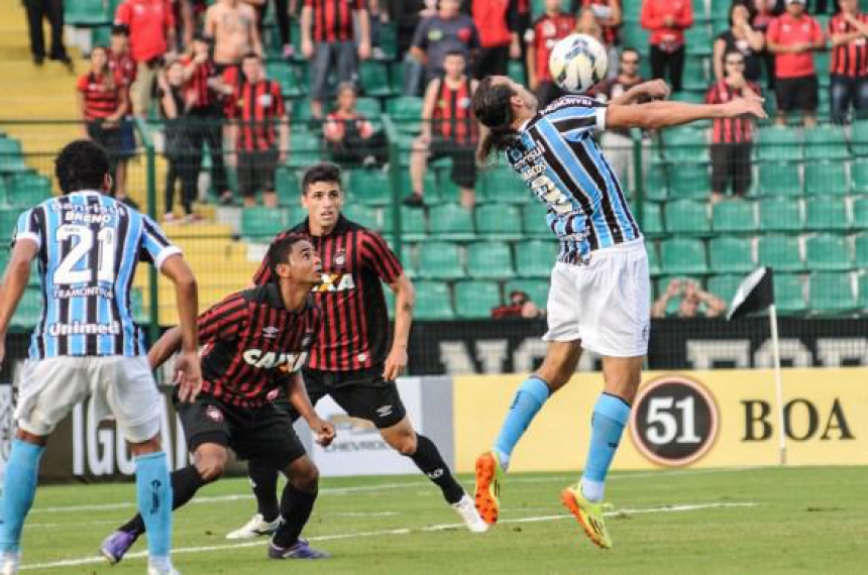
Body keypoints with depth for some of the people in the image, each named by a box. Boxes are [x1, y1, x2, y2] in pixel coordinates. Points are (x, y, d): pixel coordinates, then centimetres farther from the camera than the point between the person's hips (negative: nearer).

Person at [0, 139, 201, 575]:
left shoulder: (38, 216, 19)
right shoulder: (133, 220, 22)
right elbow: (184, 279, 9)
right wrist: (189, 350, 15)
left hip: (56, 344, 0)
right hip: (118, 344, 0)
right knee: (147, 448, 18)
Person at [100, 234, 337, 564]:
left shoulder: (312, 316, -4)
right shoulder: (248, 307, -26)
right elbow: (178, 336, -20)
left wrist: (313, 419, 5)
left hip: (255, 406, 7)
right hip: (209, 397, -7)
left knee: (306, 474, 7)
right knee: (212, 464, -34)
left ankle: (285, 544, 37)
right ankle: (128, 533, -25)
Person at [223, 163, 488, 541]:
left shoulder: (362, 241, -11)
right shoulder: (287, 243, -2)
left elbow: (404, 290, -2)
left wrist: (399, 346, -8)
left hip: (363, 364, -3)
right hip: (308, 363, 3)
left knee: (403, 439, -1)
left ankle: (458, 500, 20)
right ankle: (267, 517, 15)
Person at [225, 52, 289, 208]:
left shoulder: (272, 88, 1)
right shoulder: (238, 91, 11)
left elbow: (283, 119, 1)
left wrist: (284, 147, -4)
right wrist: (233, 150, 14)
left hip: (267, 148, -4)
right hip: (244, 149, 4)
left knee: (268, 189, -10)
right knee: (247, 191, 5)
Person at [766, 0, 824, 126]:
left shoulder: (811, 22, 7)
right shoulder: (777, 22, 0)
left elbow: (821, 43, 4)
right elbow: (770, 46, -5)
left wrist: (808, 46, -15)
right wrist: (790, 48, -17)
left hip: (807, 73, 2)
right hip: (784, 74, -2)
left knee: (809, 109, 2)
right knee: (782, 110, 2)